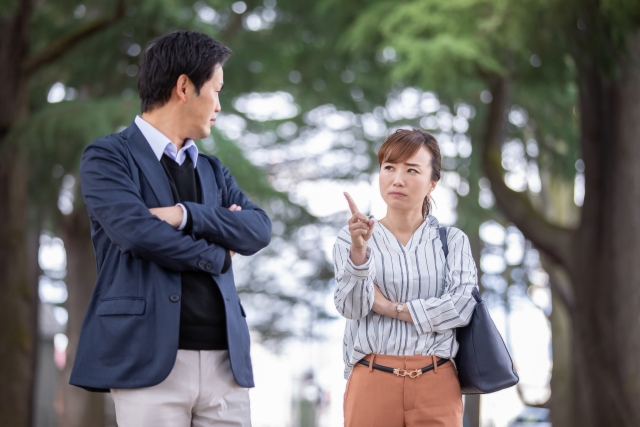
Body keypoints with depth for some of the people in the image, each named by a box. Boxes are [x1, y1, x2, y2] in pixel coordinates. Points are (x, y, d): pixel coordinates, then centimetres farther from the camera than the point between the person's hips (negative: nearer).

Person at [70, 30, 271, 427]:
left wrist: (184, 215, -11)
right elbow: (134, 230, -14)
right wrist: (216, 255, 0)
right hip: (151, 362, -5)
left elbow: (259, 230, 4)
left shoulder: (213, 171, 21)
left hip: (226, 361, 5)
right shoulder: (108, 156, 3)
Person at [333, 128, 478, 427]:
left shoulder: (452, 241, 8)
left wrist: (389, 307, -6)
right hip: (372, 382, 0)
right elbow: (351, 307, -6)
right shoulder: (351, 239, 7)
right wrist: (358, 250, -22)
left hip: (436, 384, 0)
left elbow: (462, 307, -5)